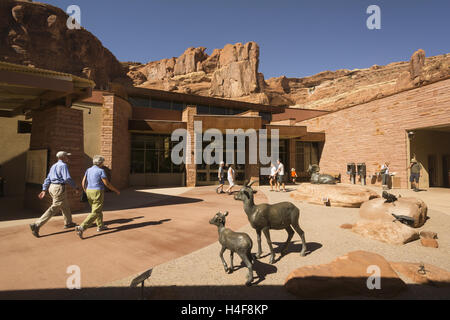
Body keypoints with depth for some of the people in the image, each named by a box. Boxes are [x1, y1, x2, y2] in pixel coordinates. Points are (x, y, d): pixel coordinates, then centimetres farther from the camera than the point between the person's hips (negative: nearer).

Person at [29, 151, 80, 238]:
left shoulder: (54, 166, 17)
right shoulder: (63, 165, -10)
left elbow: (47, 179, 14)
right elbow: (67, 178, -20)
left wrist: (44, 191, 12)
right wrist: (76, 188, -12)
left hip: (52, 188, 10)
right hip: (59, 188, -10)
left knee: (65, 205, 21)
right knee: (54, 209, -7)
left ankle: (68, 223, 32)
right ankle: (36, 225, -11)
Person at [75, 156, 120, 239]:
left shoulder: (88, 170, 8)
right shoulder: (101, 171, -12)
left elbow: (83, 183, 7)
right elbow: (107, 184, -13)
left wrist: (86, 192, 20)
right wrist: (116, 190, -1)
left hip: (90, 192, 8)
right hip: (98, 193, -8)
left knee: (98, 209, 23)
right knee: (95, 213, -4)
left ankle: (100, 226, 32)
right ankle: (81, 228, -17)